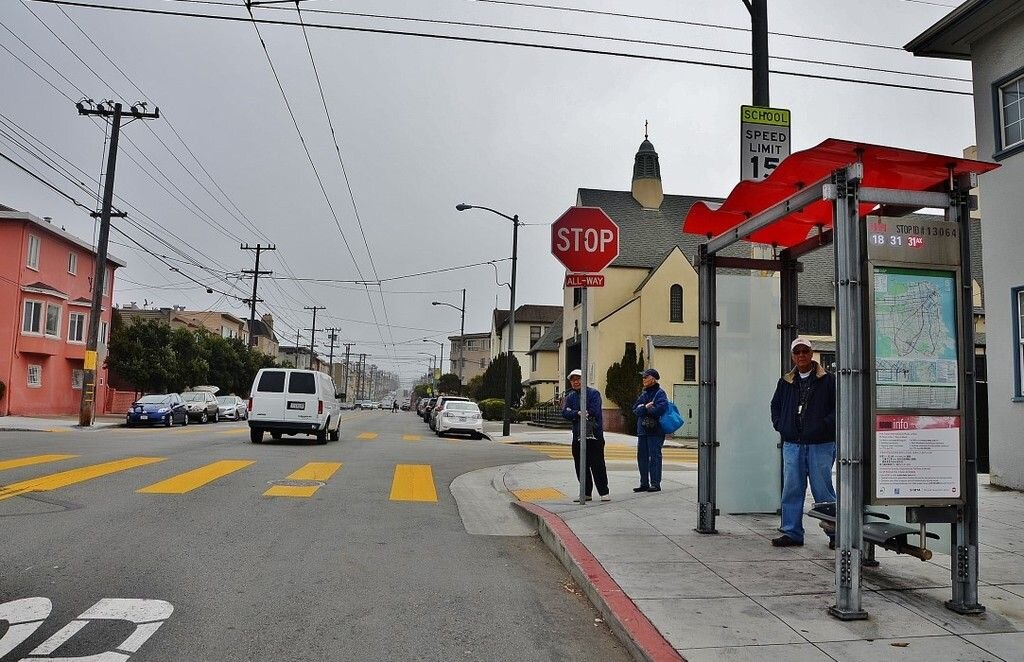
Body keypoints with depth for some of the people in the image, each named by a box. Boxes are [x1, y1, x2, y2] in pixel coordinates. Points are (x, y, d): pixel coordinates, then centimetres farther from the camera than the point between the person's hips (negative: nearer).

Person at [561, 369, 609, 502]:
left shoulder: (593, 393, -2)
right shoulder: (570, 397, 13)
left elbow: (594, 411, -16)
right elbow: (565, 413, -1)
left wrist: (574, 414, -7)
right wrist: (578, 413, -19)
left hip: (594, 435, -5)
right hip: (577, 436, 5)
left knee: (597, 465, -4)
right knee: (580, 466, 9)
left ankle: (604, 492, 4)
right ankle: (587, 493, 19)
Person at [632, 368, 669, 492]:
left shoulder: (660, 393, -7)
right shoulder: (644, 393, 16)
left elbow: (660, 409, -23)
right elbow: (635, 409, 6)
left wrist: (644, 408, -9)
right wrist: (646, 407, -13)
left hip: (655, 431, -8)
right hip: (642, 430, 8)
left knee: (654, 456, -4)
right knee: (642, 456, 10)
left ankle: (656, 484, 3)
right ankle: (644, 484, 19)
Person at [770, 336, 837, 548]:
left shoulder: (827, 380, 0)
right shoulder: (785, 382, 13)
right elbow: (775, 406, 25)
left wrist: (824, 425, -11)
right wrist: (780, 425, 12)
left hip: (820, 445, -4)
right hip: (792, 445, 4)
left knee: (823, 490, 1)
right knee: (791, 490, 6)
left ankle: (834, 533, 14)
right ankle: (792, 533, 14)